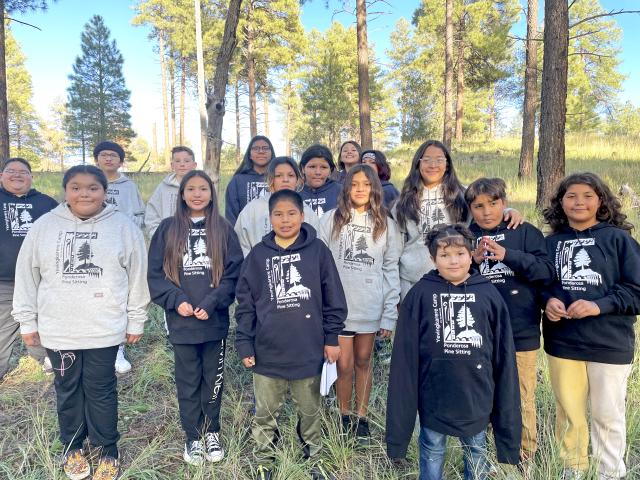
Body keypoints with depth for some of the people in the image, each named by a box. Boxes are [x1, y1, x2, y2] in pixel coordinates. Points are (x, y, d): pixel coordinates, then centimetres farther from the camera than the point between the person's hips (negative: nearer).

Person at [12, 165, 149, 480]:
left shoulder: (123, 227, -5)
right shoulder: (44, 226, 0)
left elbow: (138, 277, -1)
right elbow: (26, 276, 6)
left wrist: (136, 321, 0)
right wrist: (27, 321, 6)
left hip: (105, 329, -2)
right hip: (58, 329, 2)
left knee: (101, 391, 9)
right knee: (67, 390, 17)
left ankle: (108, 452, 29)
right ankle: (72, 448, 38)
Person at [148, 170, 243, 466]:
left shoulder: (223, 229, 1)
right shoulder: (168, 229, 2)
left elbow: (234, 272, -4)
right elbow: (154, 273, 0)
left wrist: (211, 304, -14)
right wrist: (176, 301, -13)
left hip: (215, 320, 0)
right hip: (181, 321, 0)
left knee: (213, 380, 13)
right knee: (188, 382, 11)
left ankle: (212, 432, 31)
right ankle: (193, 437, 27)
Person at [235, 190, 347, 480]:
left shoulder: (318, 250, -5)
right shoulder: (258, 255, -2)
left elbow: (333, 299, -1)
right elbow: (245, 304, 1)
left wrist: (332, 338, -1)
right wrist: (244, 345, -2)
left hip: (308, 350, 0)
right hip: (267, 351, 1)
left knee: (310, 409, 18)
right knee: (266, 412, 16)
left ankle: (313, 456, 40)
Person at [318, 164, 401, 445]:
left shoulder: (385, 224, 5)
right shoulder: (331, 221, 1)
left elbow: (391, 270, 4)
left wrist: (390, 314, 0)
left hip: (371, 307, 1)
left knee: (364, 361, 12)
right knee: (344, 364, 3)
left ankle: (361, 416, 29)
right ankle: (344, 415, 26)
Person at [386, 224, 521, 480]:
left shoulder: (489, 294, -3)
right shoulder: (419, 295, -8)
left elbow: (503, 355, 1)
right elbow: (405, 356, -8)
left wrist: (507, 408, 2)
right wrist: (400, 413, -7)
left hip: (476, 398, 2)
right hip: (433, 396, -1)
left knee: (477, 456, 20)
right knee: (432, 455, 17)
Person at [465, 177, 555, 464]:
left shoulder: (525, 232, -1)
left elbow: (547, 271, -10)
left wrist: (507, 255, -21)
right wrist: (474, 261, -18)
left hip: (521, 333, -1)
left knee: (521, 400, 10)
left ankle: (524, 457, 32)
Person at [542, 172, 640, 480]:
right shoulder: (552, 242, 5)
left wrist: (599, 306, -18)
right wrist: (548, 301, -8)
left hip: (609, 344, -2)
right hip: (562, 342, 3)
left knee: (607, 415, 9)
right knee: (568, 412, 15)